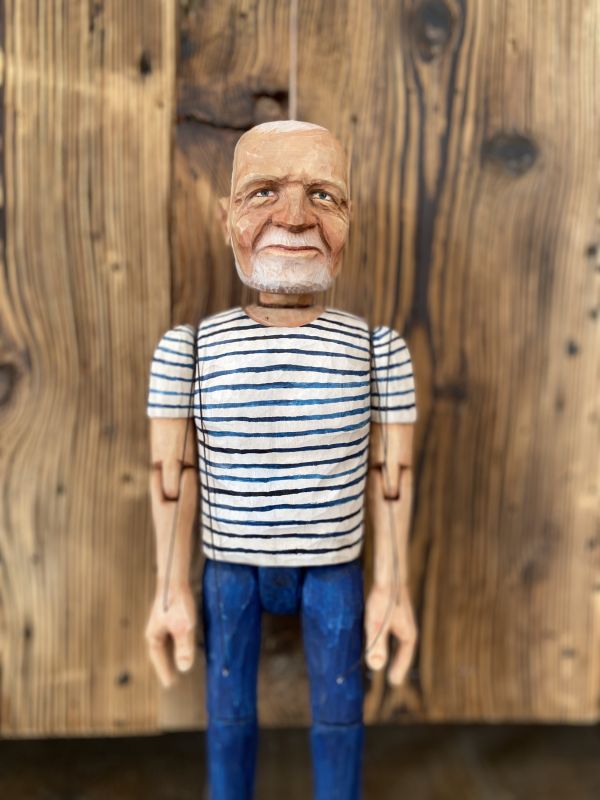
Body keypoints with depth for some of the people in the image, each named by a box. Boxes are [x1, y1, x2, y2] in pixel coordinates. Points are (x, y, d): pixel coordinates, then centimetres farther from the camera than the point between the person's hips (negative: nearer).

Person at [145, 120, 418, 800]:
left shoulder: (378, 348, -9)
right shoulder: (188, 347, -10)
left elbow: (390, 472, -5)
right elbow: (173, 472, -7)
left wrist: (393, 587, -3)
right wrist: (172, 590, -5)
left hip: (333, 567, 0)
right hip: (229, 567, 0)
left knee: (339, 711, 14)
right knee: (228, 710, 14)